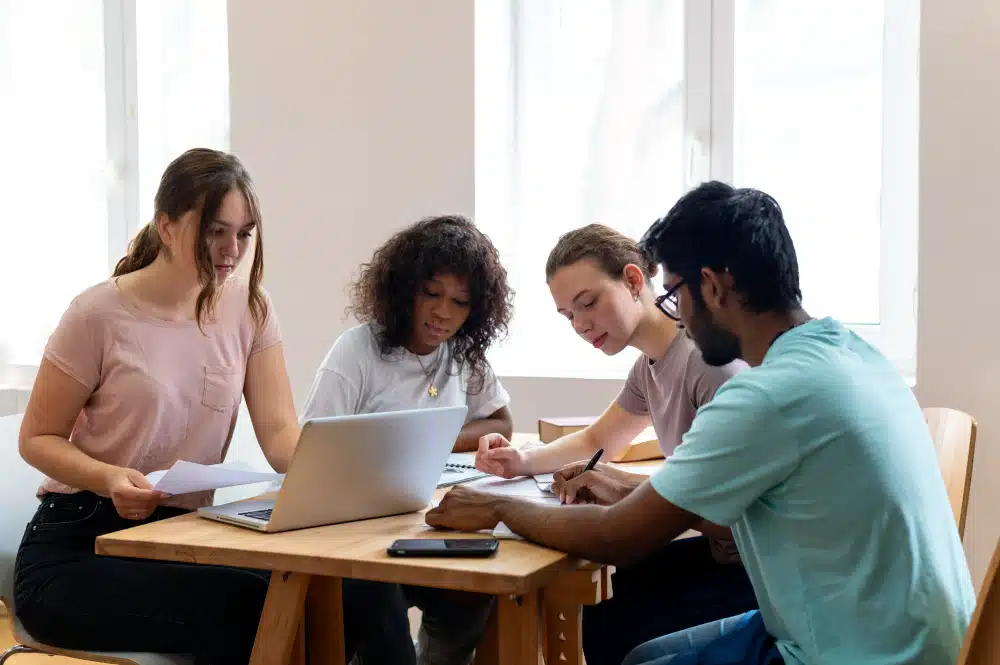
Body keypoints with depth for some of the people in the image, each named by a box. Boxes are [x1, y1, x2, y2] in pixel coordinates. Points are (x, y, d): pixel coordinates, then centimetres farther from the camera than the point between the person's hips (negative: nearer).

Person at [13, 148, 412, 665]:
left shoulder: (248, 307, 5)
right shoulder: (100, 313, -8)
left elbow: (279, 431, -1)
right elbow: (37, 438, -2)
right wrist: (110, 479, -23)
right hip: (76, 552, -3)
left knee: (357, 592, -22)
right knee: (243, 606, -32)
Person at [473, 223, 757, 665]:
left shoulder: (709, 355, -23)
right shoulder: (648, 366, 8)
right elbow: (596, 441, 23)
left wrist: (634, 491, -34)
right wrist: (523, 462, 5)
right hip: (725, 553, 9)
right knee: (593, 608, 8)